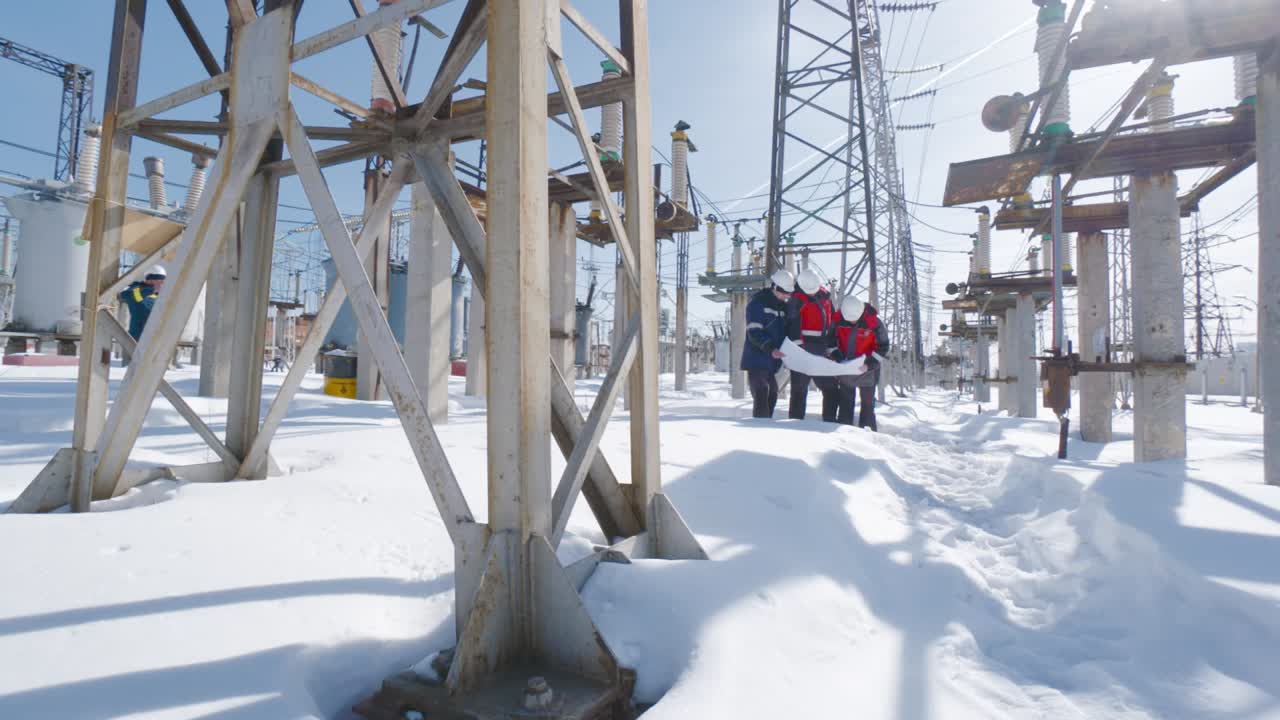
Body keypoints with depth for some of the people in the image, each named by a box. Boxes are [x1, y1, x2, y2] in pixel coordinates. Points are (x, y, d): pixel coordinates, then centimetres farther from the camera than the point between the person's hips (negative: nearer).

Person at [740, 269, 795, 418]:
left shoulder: (783, 305, 15)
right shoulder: (757, 303, -10)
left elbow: (785, 330, 22)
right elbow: (754, 332, -18)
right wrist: (770, 349, -28)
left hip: (772, 361, 8)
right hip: (756, 359, -8)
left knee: (772, 396, 13)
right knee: (761, 397, -14)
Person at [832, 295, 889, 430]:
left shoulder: (873, 321, -19)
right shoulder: (839, 319, -11)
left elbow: (883, 345, -12)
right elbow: (834, 339, 6)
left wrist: (870, 363, -22)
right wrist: (837, 356, -8)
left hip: (867, 369, -3)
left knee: (867, 402, 5)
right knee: (845, 401, 9)